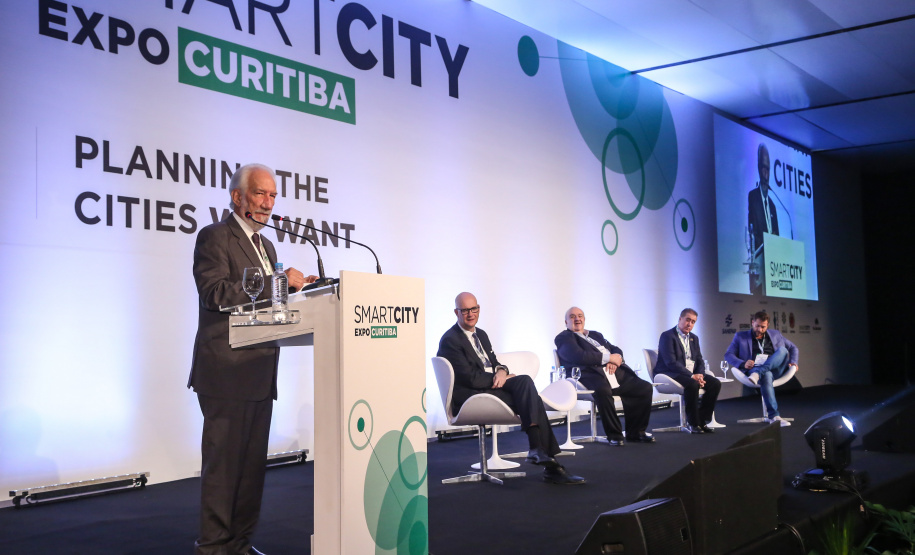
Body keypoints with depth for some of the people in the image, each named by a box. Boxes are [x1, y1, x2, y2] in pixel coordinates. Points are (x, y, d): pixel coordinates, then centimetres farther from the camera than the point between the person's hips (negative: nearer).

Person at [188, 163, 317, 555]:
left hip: (259, 373, 8)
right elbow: (215, 292, -20)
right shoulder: (214, 237, -6)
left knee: (253, 461, 11)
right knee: (224, 461, -3)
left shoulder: (265, 245, 20)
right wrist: (278, 281, -21)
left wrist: (294, 287, 3)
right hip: (227, 372, -8)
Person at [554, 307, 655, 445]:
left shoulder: (595, 335, 31)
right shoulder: (564, 338, 7)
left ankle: (636, 432, 5)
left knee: (645, 388, -9)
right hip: (594, 377, -7)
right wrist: (608, 358, -7)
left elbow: (616, 350, 24)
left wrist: (614, 360, -2)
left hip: (617, 373, 7)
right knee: (603, 390, -39)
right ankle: (614, 435, -21)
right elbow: (579, 357, -11)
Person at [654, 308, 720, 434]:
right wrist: (691, 376, -26)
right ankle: (692, 423, -21)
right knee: (692, 384, -35)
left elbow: (699, 360, 15)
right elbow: (671, 362, -19)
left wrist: (699, 374, -9)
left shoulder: (694, 338, 18)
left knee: (715, 383, -12)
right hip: (671, 374, -8)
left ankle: (701, 420, -6)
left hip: (692, 373, 8)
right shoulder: (667, 336, -9)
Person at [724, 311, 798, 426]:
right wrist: (743, 363, -12)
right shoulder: (740, 336, 16)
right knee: (766, 375, -40)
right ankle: (774, 416, -43)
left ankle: (758, 374, -40)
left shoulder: (775, 335, 25)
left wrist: (793, 362, 10)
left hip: (776, 370, 3)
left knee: (782, 350, -26)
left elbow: (793, 348, 31)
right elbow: (728, 355, 8)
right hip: (754, 369, -3)